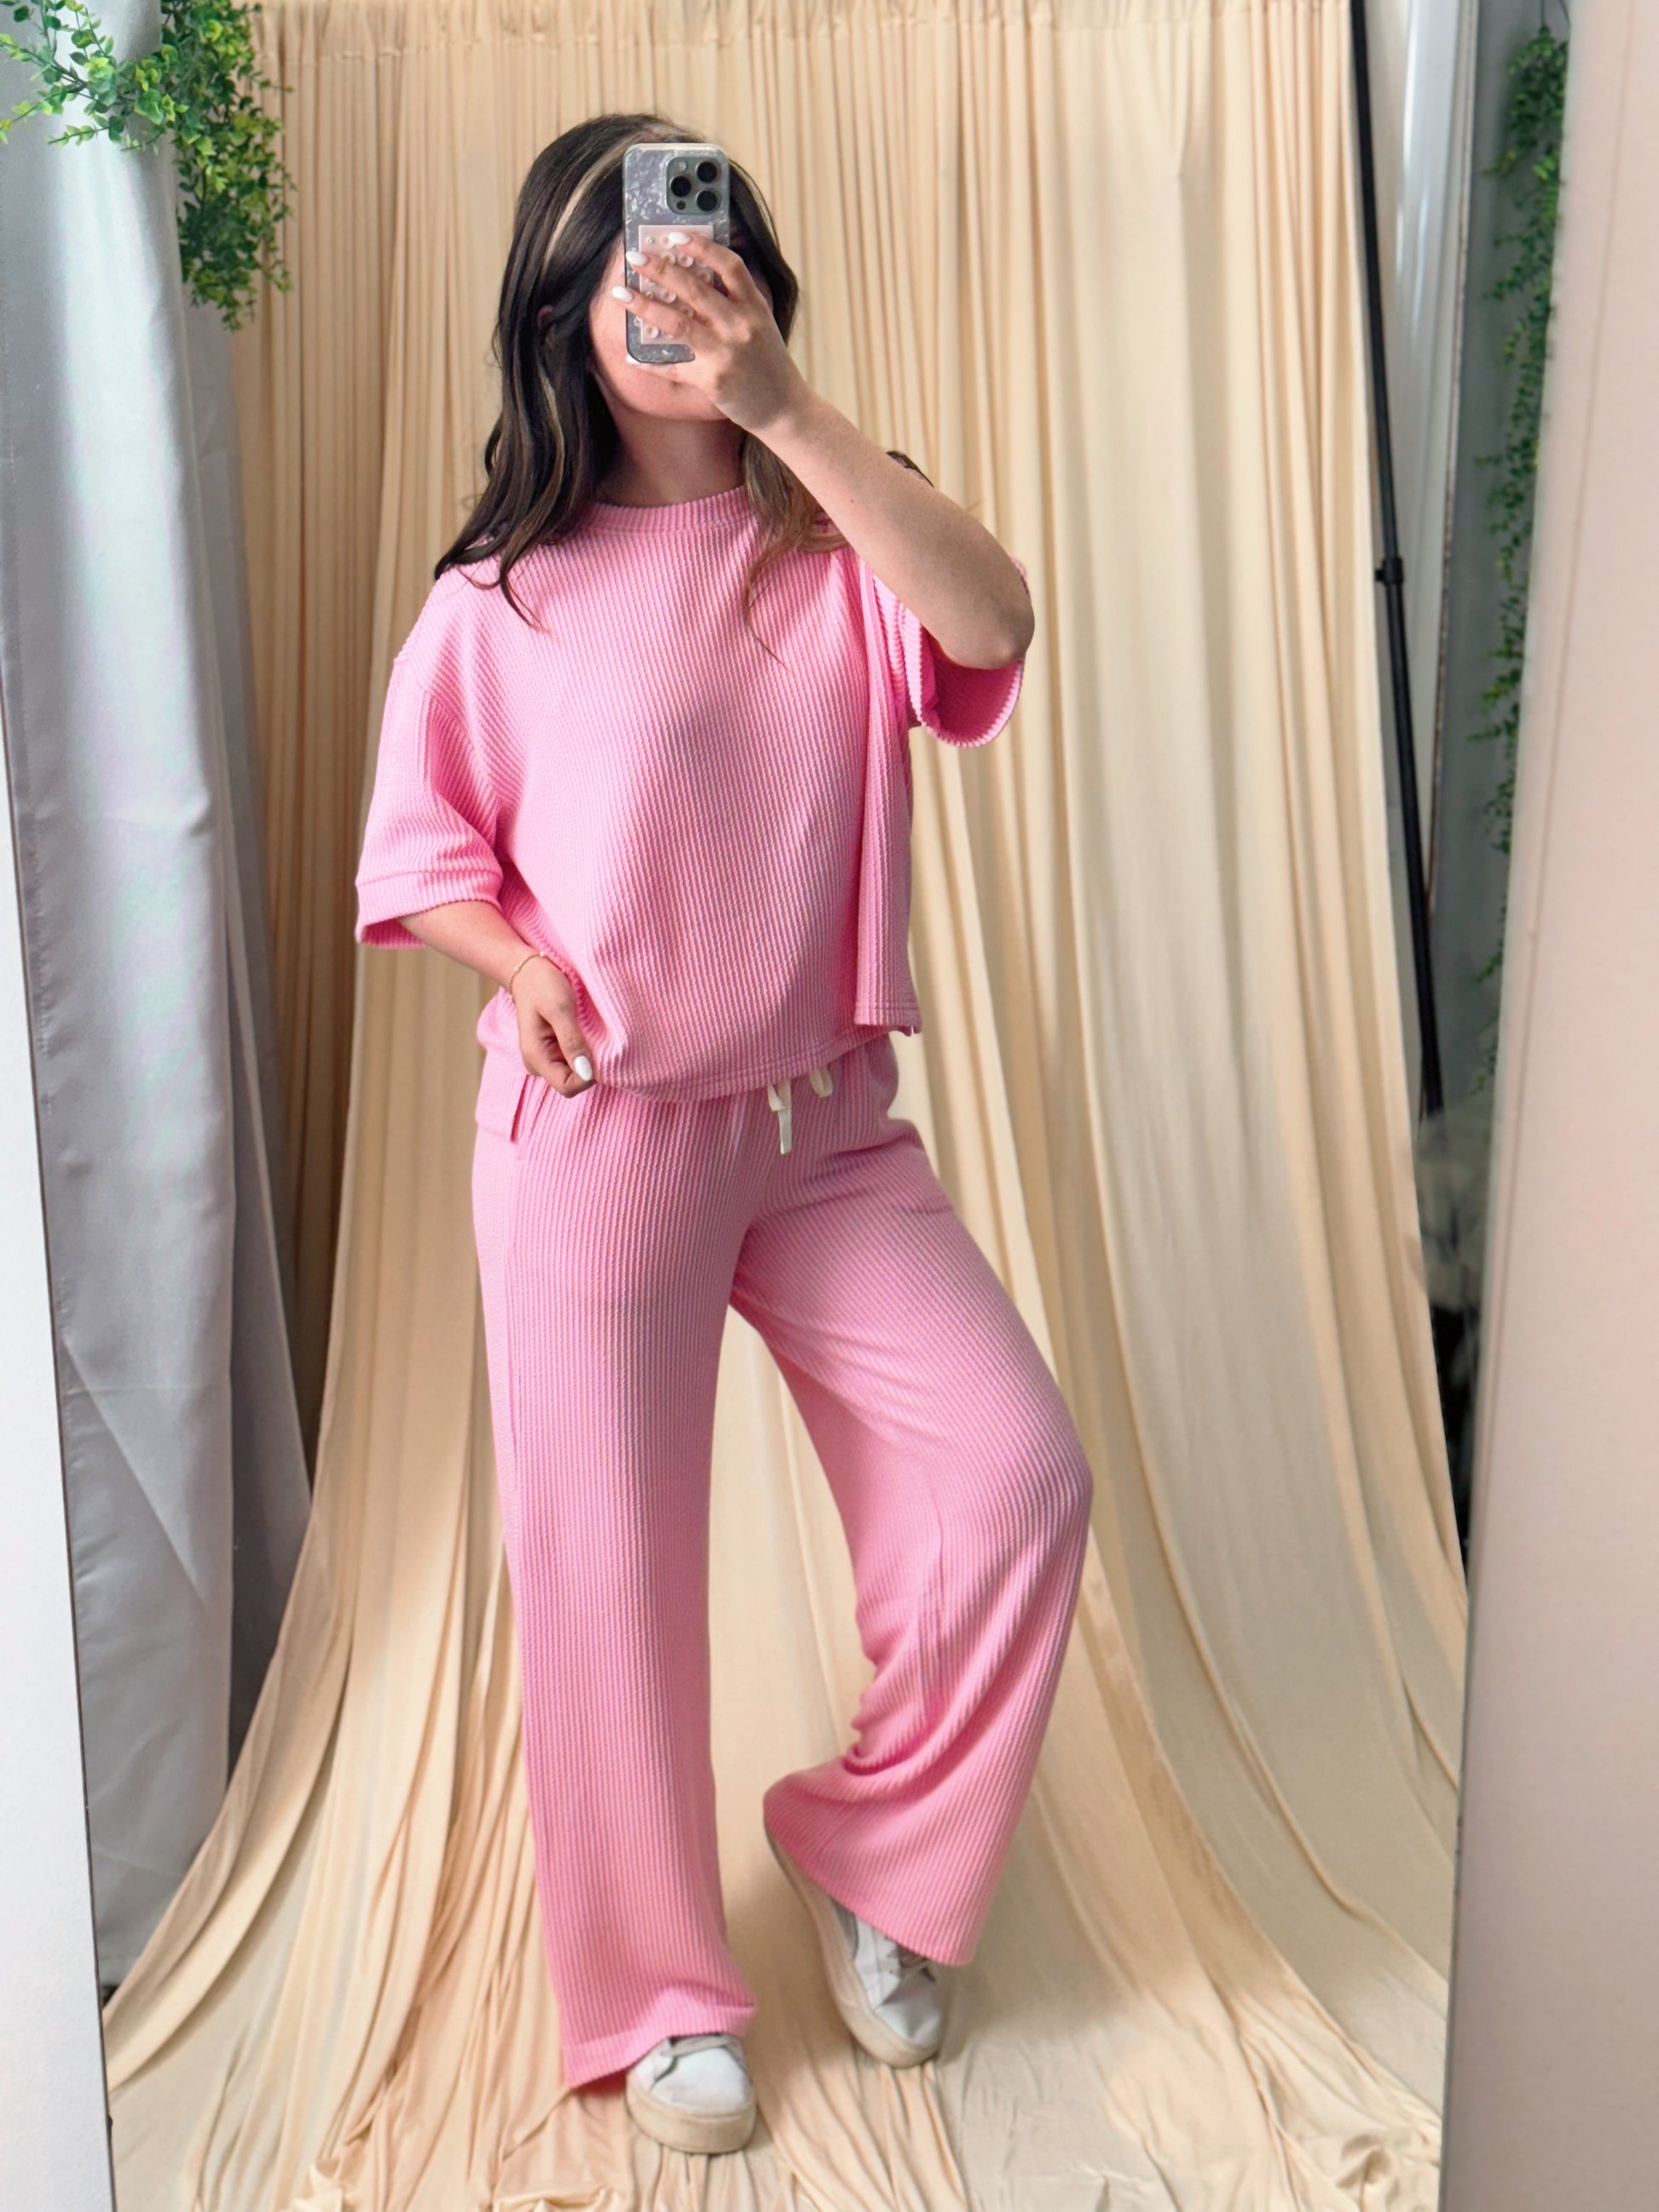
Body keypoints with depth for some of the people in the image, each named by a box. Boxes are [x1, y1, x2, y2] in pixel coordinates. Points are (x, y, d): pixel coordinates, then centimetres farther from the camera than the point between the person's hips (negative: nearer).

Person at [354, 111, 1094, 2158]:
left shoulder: (833, 556, 3)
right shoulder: (503, 600, -2)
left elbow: (992, 622, -18)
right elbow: (413, 848, 6)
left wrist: (779, 402, -21)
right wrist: (527, 972, -12)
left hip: (828, 1125, 3)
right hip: (599, 1135, -2)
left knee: (1016, 1474, -5)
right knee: (606, 1567, 5)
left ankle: (869, 1851, 23)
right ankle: (654, 1996, 30)